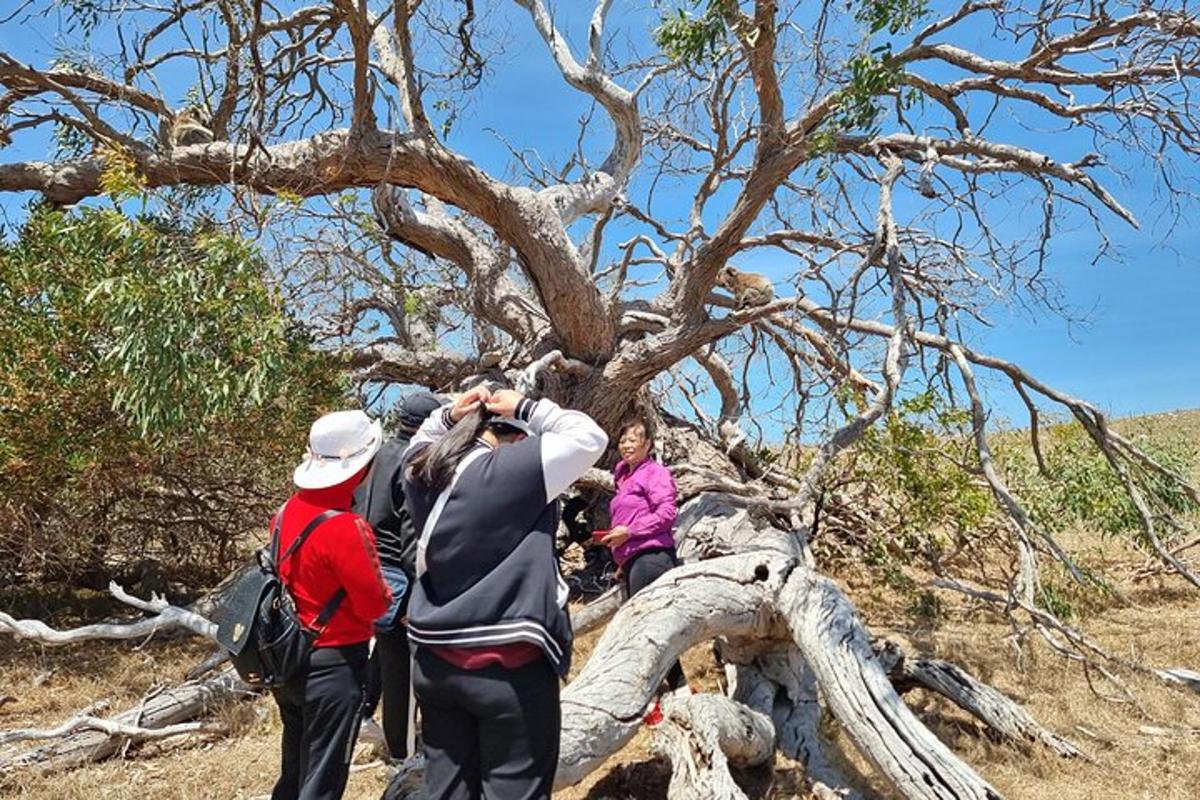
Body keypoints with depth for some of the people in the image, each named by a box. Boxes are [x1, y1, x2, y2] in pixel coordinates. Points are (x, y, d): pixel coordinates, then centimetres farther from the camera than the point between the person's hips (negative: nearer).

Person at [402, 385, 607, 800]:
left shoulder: (424, 473, 3)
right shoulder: (512, 468, -16)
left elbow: (418, 447, 27)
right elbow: (590, 437, -6)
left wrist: (446, 416, 12)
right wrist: (527, 409, 1)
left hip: (435, 661, 7)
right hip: (507, 667, -7)